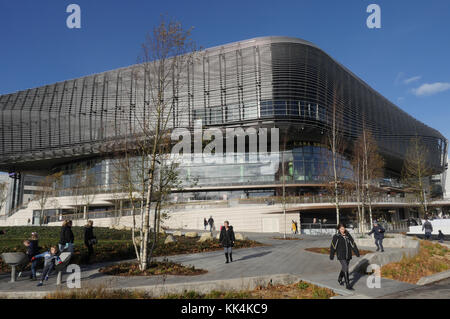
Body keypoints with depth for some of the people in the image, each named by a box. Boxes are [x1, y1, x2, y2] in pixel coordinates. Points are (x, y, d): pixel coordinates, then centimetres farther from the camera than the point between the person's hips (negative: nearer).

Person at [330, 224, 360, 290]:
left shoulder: (348, 235, 3)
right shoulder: (336, 237, -10)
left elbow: (353, 244, 5)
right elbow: (333, 246, -7)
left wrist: (357, 252, 1)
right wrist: (331, 256, -4)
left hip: (348, 256, 5)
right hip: (341, 256, -5)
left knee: (344, 268, 20)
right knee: (346, 270, -10)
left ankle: (339, 279, 44)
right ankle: (347, 285, -5)